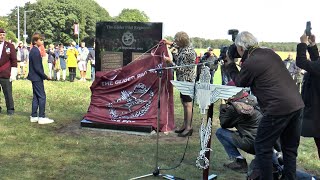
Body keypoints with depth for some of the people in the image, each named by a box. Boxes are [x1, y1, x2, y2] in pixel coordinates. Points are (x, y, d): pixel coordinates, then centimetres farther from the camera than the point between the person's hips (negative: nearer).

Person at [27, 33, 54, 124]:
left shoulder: (33, 50, 12)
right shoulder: (35, 51, -18)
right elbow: (37, 67, -21)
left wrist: (43, 76, 15)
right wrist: (45, 76, -15)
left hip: (35, 77, 10)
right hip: (37, 77, -10)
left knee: (36, 96, 13)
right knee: (42, 97, -6)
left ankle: (34, 116, 19)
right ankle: (41, 117, -3)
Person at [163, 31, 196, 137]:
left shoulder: (186, 53, -23)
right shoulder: (187, 47, 5)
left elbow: (181, 69, -21)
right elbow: (178, 46, 29)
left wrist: (170, 61, -13)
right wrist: (168, 43, 19)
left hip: (186, 80, -10)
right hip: (184, 80, 10)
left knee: (187, 104, -3)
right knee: (184, 102, 16)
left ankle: (188, 128, 4)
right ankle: (185, 125, 26)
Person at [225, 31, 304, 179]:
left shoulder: (249, 63, -11)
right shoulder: (270, 53, 12)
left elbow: (239, 83, 7)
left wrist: (230, 63, 19)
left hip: (278, 109, -8)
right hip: (297, 104, 8)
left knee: (262, 147, 7)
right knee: (290, 148, 18)